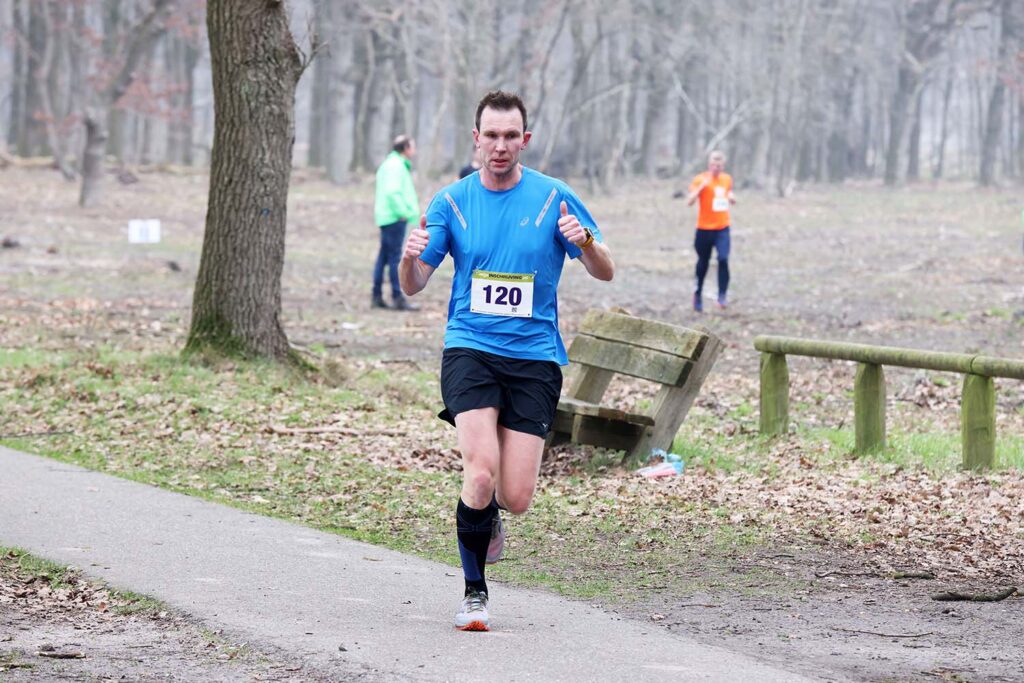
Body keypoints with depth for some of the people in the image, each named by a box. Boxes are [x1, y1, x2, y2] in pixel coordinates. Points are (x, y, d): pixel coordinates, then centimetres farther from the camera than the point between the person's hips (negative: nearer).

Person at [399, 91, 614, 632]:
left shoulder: (554, 198, 1)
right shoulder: (452, 201, 4)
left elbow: (605, 272, 4)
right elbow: (413, 287, 4)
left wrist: (585, 242, -18)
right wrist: (411, 258, -20)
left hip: (534, 356, 0)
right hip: (470, 349, 0)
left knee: (516, 498, -6)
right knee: (481, 472, -21)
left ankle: (487, 516, 32)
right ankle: (473, 592, -2)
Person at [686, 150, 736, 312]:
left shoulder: (727, 179, 8)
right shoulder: (701, 179, -7)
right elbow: (689, 201, -14)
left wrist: (731, 198, 2)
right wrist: (701, 186, -26)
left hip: (722, 228, 2)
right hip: (705, 228, -2)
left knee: (723, 259, -16)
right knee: (703, 262, 9)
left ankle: (722, 295, -12)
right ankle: (698, 292, 31)